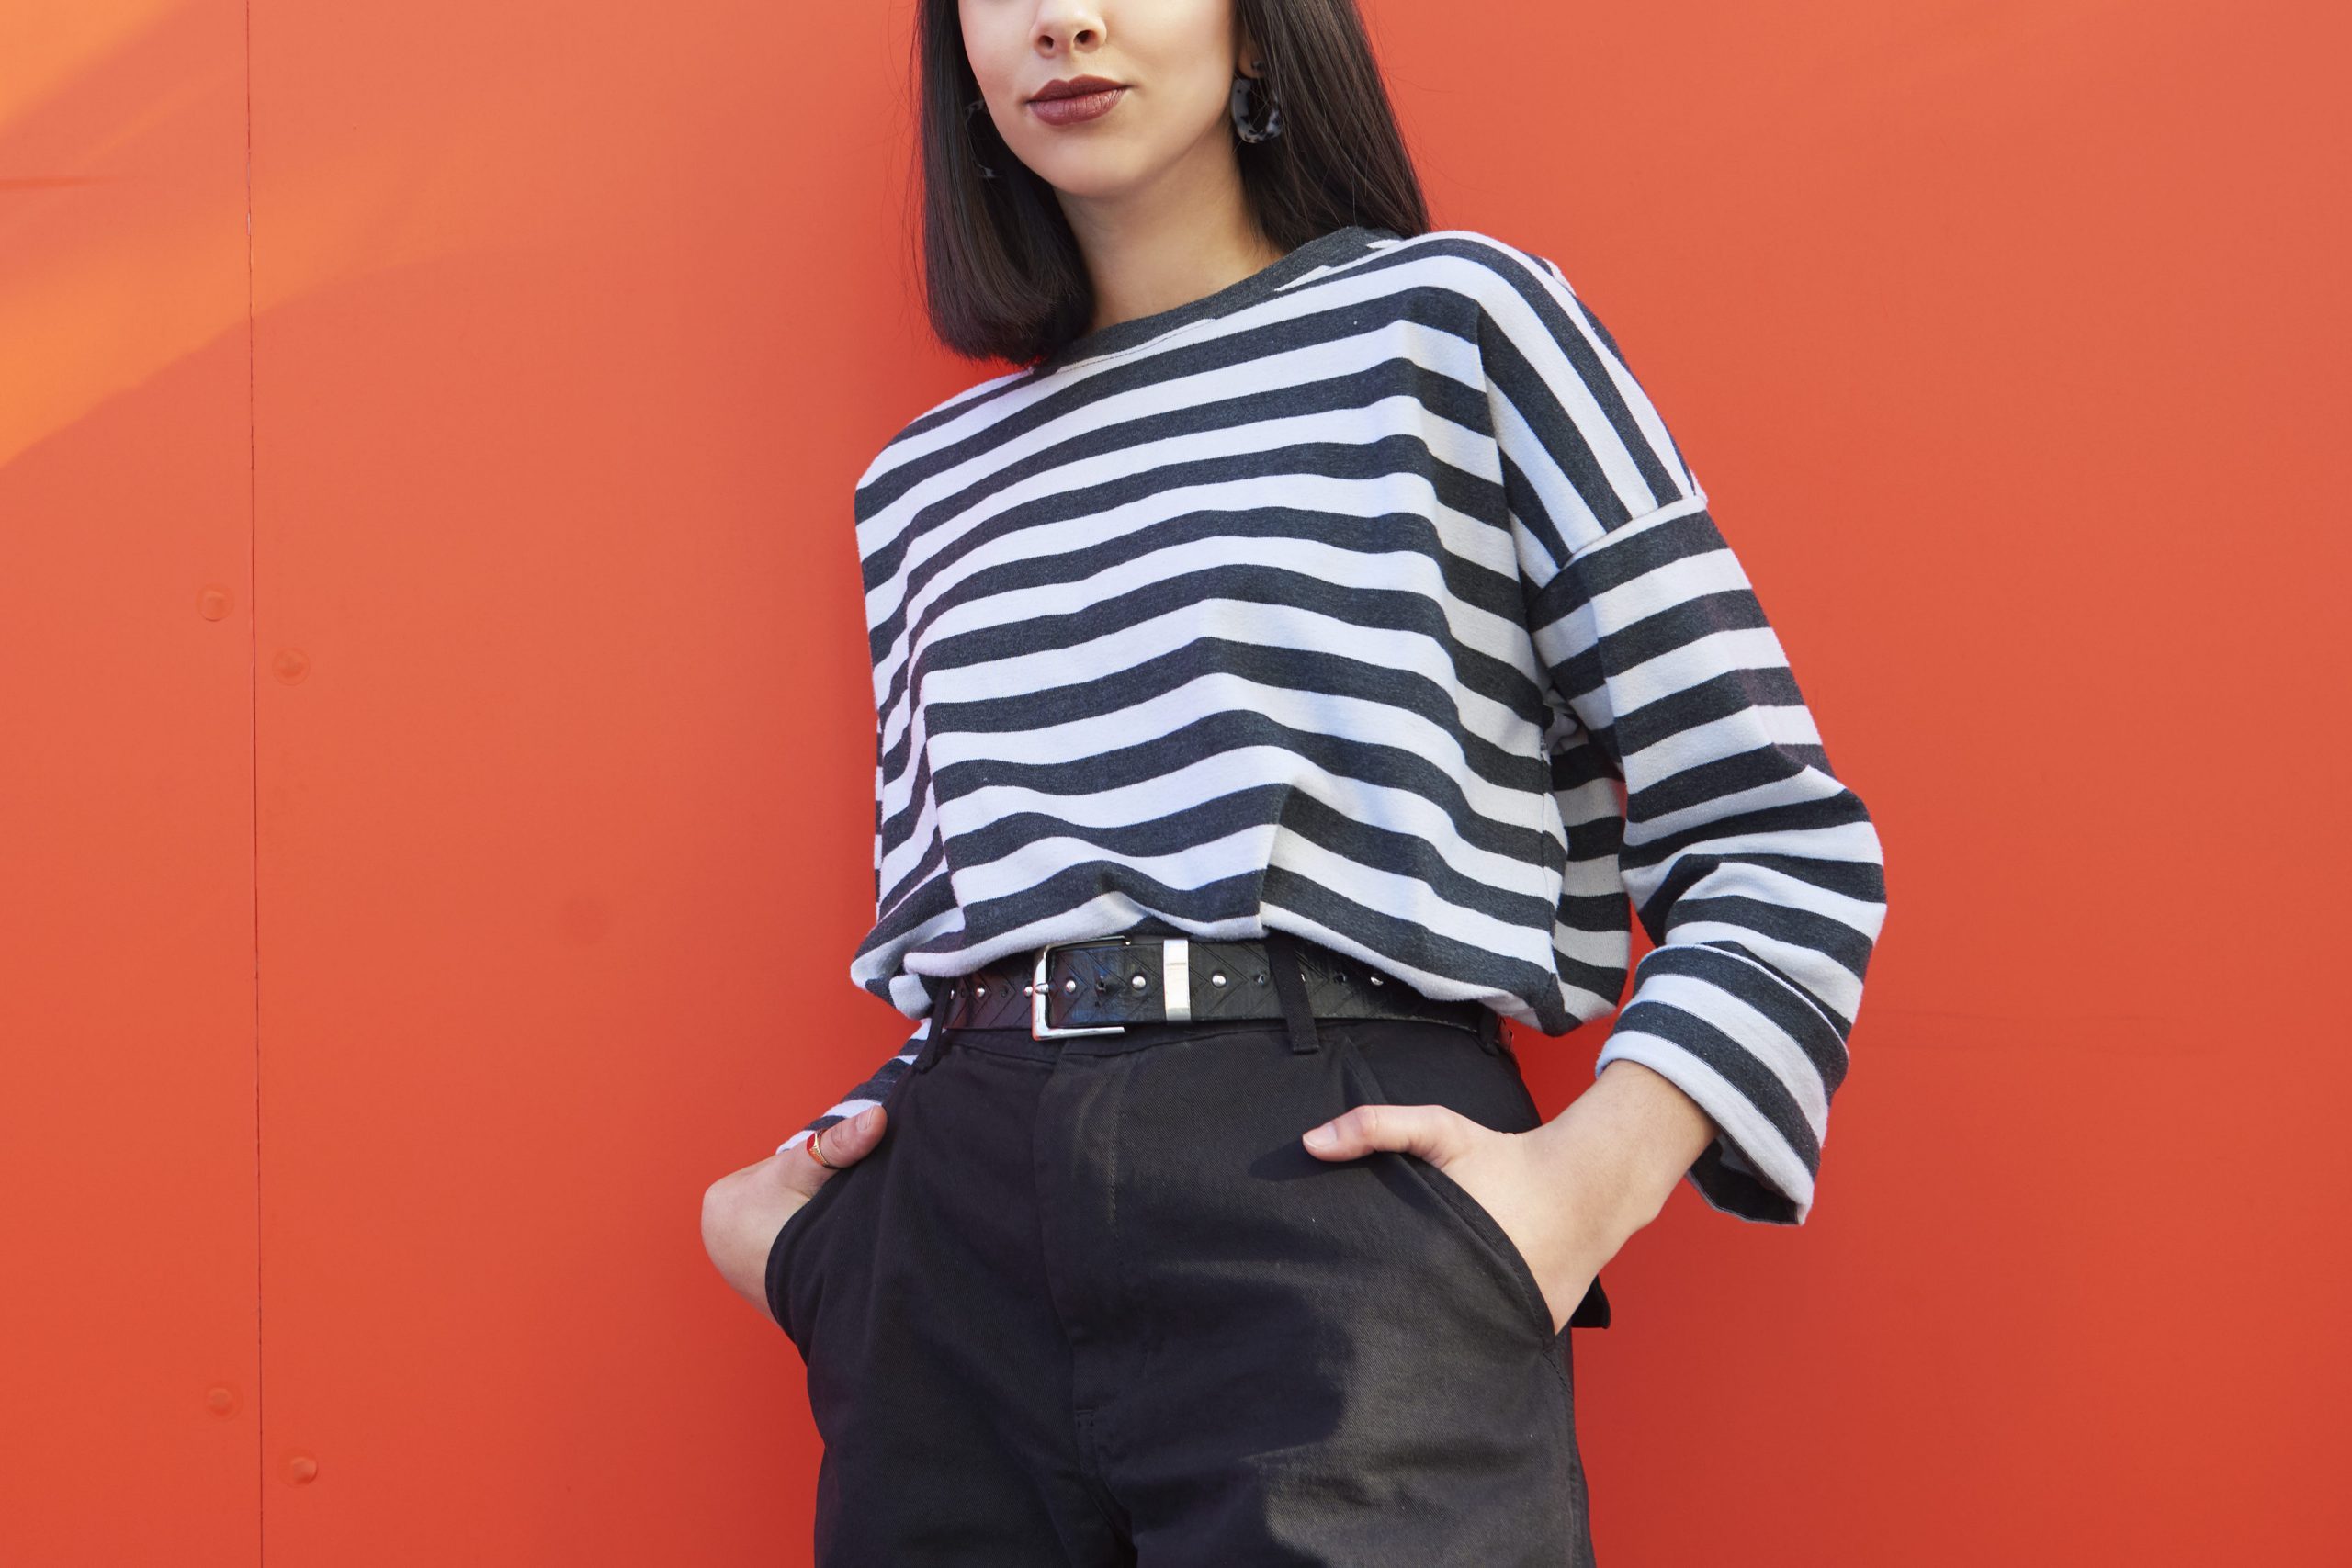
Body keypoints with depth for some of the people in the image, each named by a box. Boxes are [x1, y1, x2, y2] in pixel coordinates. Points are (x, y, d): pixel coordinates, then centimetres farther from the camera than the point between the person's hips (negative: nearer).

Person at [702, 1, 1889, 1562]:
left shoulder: (1451, 316, 5)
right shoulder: (923, 483, 18)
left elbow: (1786, 843, 0)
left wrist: (1597, 1176, -15)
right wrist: (770, 1203, 5)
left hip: (1345, 1212, -4)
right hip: (949, 1246, 5)